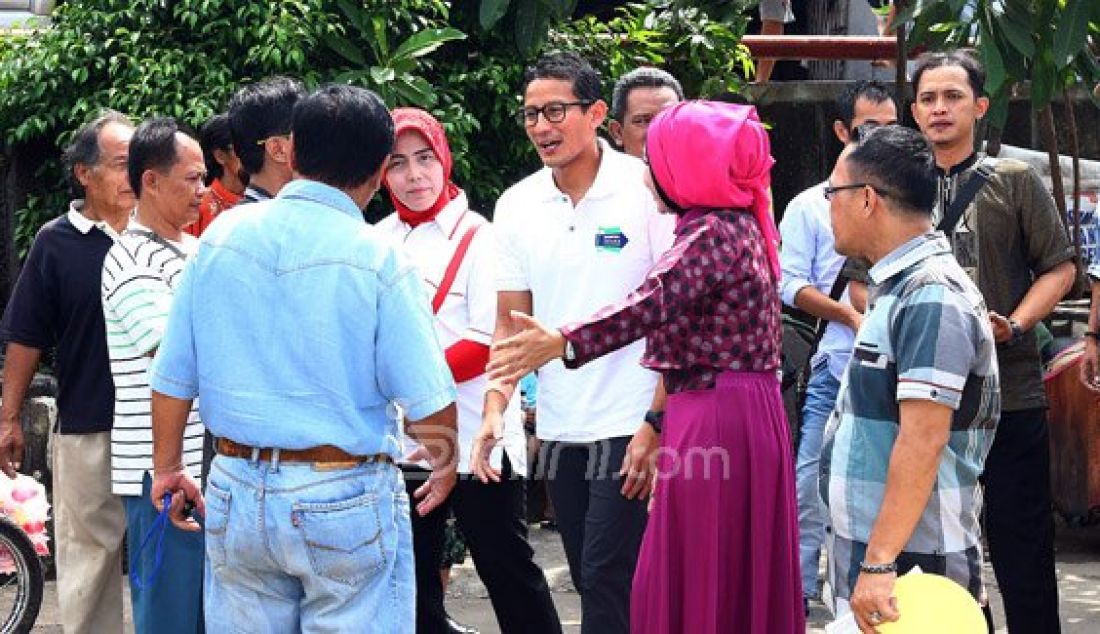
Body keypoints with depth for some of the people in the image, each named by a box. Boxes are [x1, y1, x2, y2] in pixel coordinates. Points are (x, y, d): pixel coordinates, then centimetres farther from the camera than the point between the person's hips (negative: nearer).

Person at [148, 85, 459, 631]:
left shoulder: (219, 237, 0)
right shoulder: (378, 260, -11)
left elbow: (172, 377, 4)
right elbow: (426, 400, -10)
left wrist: (167, 468, 19)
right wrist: (445, 468, 10)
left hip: (236, 492, 4)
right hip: (346, 500, -4)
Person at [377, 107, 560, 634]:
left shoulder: (476, 236, -4)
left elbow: (489, 342, -12)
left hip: (476, 440, -5)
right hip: (402, 446, 5)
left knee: (509, 572, 0)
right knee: (413, 583, 12)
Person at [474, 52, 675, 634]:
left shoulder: (648, 190, -9)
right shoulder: (516, 204, 6)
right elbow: (511, 322, 10)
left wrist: (656, 425, -15)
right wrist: (494, 406, -7)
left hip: (630, 431, -5)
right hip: (558, 431, 6)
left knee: (607, 581, -9)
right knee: (590, 582, 13)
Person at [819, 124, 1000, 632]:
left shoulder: (931, 297, -16)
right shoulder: (898, 288, 15)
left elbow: (923, 440, -24)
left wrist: (879, 565, -26)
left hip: (910, 569, -9)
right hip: (873, 552, 9)